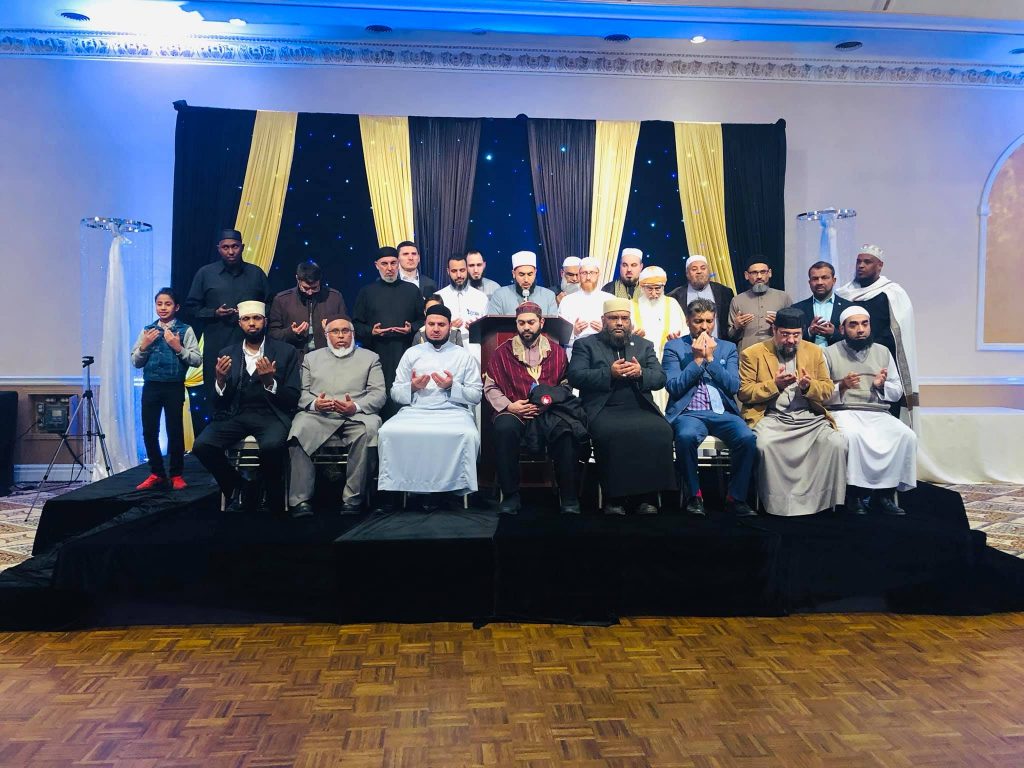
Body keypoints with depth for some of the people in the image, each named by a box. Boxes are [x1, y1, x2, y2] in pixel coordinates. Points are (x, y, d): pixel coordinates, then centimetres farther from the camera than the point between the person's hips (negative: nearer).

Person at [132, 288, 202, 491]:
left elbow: (197, 360, -6)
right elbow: (135, 362, 10)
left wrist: (179, 348, -17)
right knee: (149, 431, 5)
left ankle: (177, 475, 13)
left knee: (175, 431, 1)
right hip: (151, 386, 4)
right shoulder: (147, 330, 10)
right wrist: (144, 346, -6)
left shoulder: (185, 330, 0)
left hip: (174, 387, -3)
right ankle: (156, 474, 18)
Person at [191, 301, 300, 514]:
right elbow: (218, 403, 10)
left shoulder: (286, 352, 3)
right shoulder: (227, 354, 12)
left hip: (270, 414, -3)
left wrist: (269, 382, -19)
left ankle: (274, 499, -5)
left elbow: (292, 400, -2)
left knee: (271, 446, -35)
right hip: (235, 415, 3)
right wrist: (220, 380, -11)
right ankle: (237, 488, 4)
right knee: (201, 445, -23)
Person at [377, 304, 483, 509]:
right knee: (387, 432, -28)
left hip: (453, 411, -1)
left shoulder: (464, 356, 13)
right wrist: (412, 387, -6)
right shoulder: (412, 353, 17)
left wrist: (452, 386, -9)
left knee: (469, 435, -34)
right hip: (415, 410, 2)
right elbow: (395, 393, 15)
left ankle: (455, 486, -15)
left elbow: (476, 395, 7)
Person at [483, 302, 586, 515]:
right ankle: (510, 494, -21)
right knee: (504, 428, -36)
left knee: (567, 431, -33)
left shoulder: (557, 352, 12)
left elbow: (566, 386, 7)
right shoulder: (502, 352, 10)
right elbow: (490, 387, 9)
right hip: (514, 411, 0)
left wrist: (549, 401, -11)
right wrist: (508, 405, -7)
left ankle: (568, 495, -16)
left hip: (550, 411, 0)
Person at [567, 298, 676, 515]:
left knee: (661, 431, -28)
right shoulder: (586, 344, 14)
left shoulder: (644, 345, 23)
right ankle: (614, 498, -21)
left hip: (639, 409, 3)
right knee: (613, 433, -35)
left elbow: (660, 378, 13)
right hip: (604, 410, -2)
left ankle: (649, 497, -20)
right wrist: (609, 373, -13)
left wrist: (640, 373, -9)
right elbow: (575, 376, -1)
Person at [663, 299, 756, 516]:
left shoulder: (728, 348, 18)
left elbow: (734, 387, 4)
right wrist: (697, 359, -5)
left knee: (747, 437, -29)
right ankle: (694, 496, -15)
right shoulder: (674, 347, 9)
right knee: (686, 436, -37)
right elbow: (673, 387, -3)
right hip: (690, 413, -2)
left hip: (723, 413, 3)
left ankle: (736, 498, -11)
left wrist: (710, 358, -2)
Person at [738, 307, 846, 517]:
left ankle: (822, 502, -10)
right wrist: (774, 384, -13)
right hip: (771, 419, -3)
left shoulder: (814, 351, 15)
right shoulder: (752, 354, 4)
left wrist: (809, 386, -9)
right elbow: (743, 392, 0)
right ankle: (778, 506, -19)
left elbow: (828, 389, 13)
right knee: (764, 444, -34)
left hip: (810, 418, 3)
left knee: (837, 444, -24)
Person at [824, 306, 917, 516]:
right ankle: (855, 492, -20)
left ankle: (885, 492, -12)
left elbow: (897, 392, 16)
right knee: (854, 435, -37)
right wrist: (842, 387, -19)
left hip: (878, 413, 4)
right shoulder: (830, 354, 5)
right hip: (844, 412, -4)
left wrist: (882, 385, -5)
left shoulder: (883, 352, 17)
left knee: (907, 436, -24)